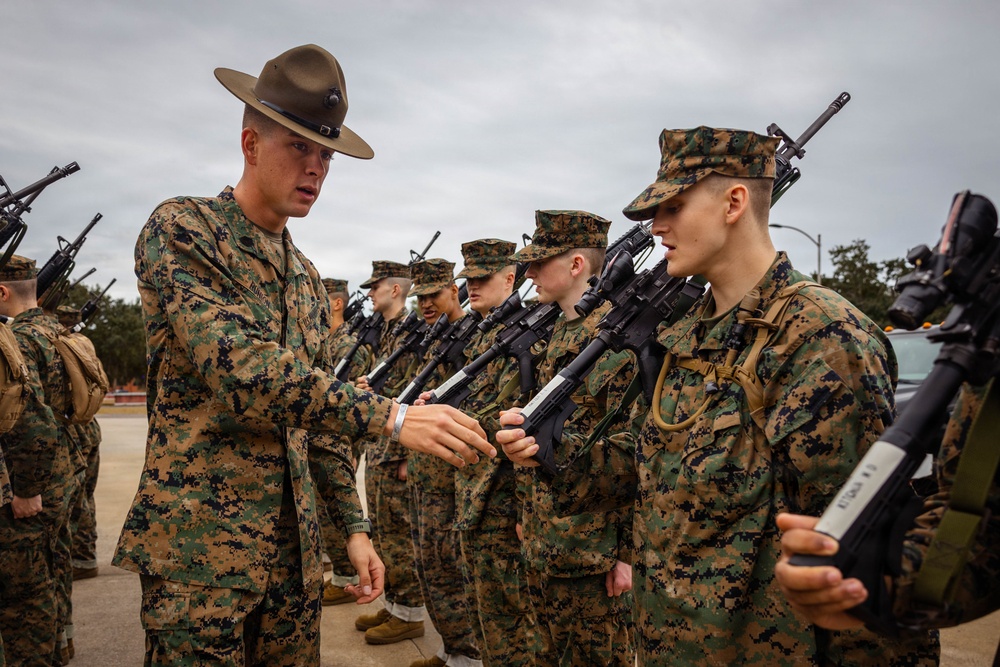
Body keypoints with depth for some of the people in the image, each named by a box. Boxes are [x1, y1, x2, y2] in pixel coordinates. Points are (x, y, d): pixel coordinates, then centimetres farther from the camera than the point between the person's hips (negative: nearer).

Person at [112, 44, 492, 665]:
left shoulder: (307, 277, 13)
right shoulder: (180, 229, -9)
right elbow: (239, 367, -24)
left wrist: (355, 526, 10)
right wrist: (390, 416, -28)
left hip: (296, 547, 7)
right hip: (199, 550, -6)